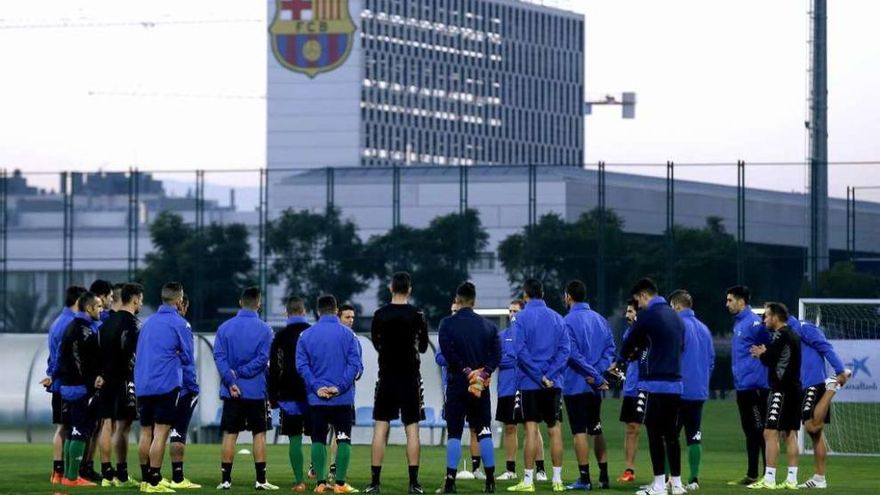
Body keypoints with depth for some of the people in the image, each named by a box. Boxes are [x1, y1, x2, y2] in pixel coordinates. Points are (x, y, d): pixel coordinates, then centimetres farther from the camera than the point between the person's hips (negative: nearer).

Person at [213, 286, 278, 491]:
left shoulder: (225, 328, 2)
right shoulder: (264, 329, -5)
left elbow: (219, 357, -5)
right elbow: (263, 359, -12)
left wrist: (231, 381, -11)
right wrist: (240, 373, -9)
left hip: (232, 391, 2)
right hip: (256, 390, -2)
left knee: (230, 434, 6)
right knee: (259, 434, 6)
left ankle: (226, 479, 4)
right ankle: (260, 480, 4)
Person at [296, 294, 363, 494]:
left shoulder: (306, 335, 2)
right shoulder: (347, 334, -2)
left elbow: (301, 365, -3)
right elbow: (355, 364, -9)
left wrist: (316, 387, -6)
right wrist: (340, 387, -10)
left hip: (316, 400, 1)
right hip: (343, 399, -1)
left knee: (318, 440, 8)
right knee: (343, 439, 4)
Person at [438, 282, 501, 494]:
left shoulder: (447, 324, -3)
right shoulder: (488, 325, 7)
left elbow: (448, 352, -14)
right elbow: (496, 354, -2)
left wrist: (466, 371, -10)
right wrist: (483, 372, -8)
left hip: (456, 384, -2)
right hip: (481, 387, 2)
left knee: (454, 433, 1)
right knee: (484, 432, 7)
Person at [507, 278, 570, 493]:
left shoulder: (522, 318, -4)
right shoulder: (557, 318, 8)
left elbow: (521, 350, -13)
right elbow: (565, 350, 1)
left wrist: (539, 376, -12)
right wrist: (549, 375, -5)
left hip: (529, 383, -4)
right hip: (554, 383, 4)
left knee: (531, 429, -3)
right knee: (555, 429, 7)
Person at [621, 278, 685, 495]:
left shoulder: (647, 315, -8)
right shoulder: (676, 318, 13)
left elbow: (629, 345, -2)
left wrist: (626, 355, 22)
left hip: (654, 383, -7)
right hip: (675, 383, 7)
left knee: (654, 433, -3)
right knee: (670, 433, 12)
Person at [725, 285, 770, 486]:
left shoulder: (753, 322, -14)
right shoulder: (738, 322, 15)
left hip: (755, 386, -10)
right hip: (743, 386, 10)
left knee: (760, 431, -6)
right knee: (749, 431, 13)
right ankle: (751, 475, 18)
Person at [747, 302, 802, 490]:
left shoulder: (780, 335, -12)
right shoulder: (793, 335, 17)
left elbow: (769, 360, -14)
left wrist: (761, 354, 5)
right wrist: (765, 353, 8)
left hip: (781, 390, -10)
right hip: (794, 389, 10)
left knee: (770, 433, -10)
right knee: (790, 434, 10)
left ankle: (769, 479, -15)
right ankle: (791, 479, 10)